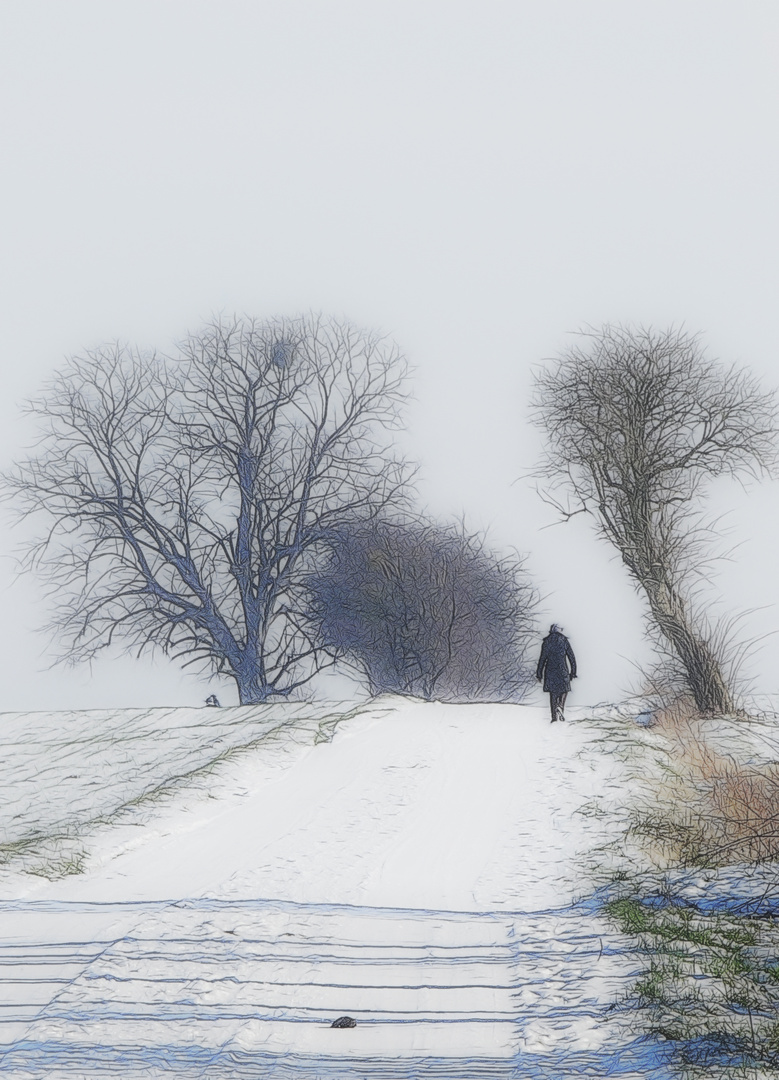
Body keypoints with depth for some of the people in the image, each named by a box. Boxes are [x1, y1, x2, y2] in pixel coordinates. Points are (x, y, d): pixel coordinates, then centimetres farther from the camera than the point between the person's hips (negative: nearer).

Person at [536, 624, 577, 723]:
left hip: (550, 671, 1)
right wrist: (573, 672, 10)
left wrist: (539, 673, 6)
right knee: (564, 690, 17)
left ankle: (554, 716, -1)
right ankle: (560, 706, -9)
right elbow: (572, 657, 2)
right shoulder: (564, 641, 0)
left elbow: (542, 659, -1)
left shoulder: (546, 642, 0)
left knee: (553, 693, 7)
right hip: (562, 671, -1)